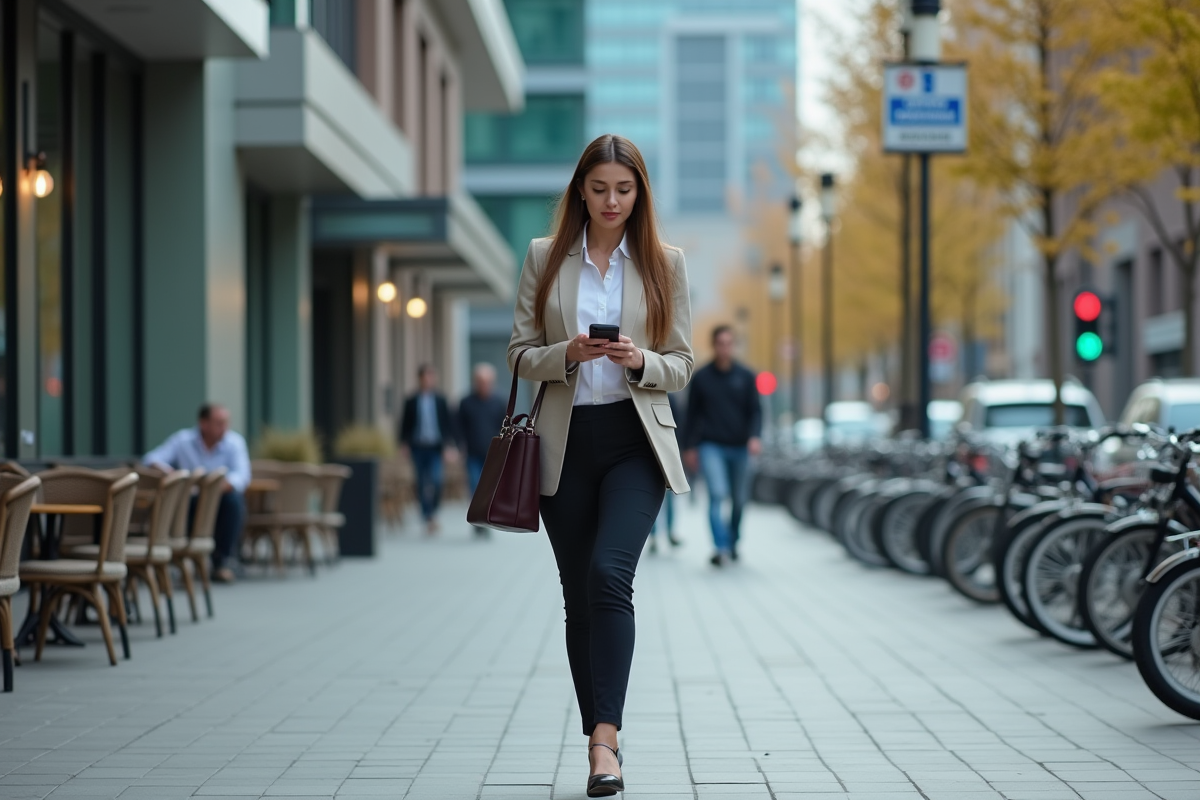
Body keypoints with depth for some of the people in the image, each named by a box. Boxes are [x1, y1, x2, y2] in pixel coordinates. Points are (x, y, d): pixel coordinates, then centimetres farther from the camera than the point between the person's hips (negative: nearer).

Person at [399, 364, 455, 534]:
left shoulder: (440, 400, 4)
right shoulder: (411, 402, 4)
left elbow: (447, 423, 6)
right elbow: (405, 425, 7)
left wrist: (447, 444, 0)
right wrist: (406, 445, 1)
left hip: (436, 447, -1)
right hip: (418, 448, 1)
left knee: (436, 480, -15)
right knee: (422, 485, 3)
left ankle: (433, 512, 8)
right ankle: (428, 518, 12)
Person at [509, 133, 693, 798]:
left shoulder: (665, 264, 6)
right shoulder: (544, 258, 7)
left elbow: (682, 365, 6)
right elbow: (521, 353, 5)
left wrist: (641, 361, -16)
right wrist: (568, 354, -15)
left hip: (636, 441, -2)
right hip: (567, 442, 2)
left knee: (609, 573, -22)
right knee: (578, 594, 6)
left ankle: (603, 738, -24)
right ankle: (600, 742, 15)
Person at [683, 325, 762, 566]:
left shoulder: (745, 376, 6)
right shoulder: (701, 377, 4)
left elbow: (755, 410, 3)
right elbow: (692, 413, 8)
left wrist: (755, 436, -14)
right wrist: (690, 446, 5)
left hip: (739, 447, 2)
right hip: (711, 446, -2)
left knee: (739, 499, 8)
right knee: (718, 493, -18)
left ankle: (733, 543, 26)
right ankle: (721, 547, -24)